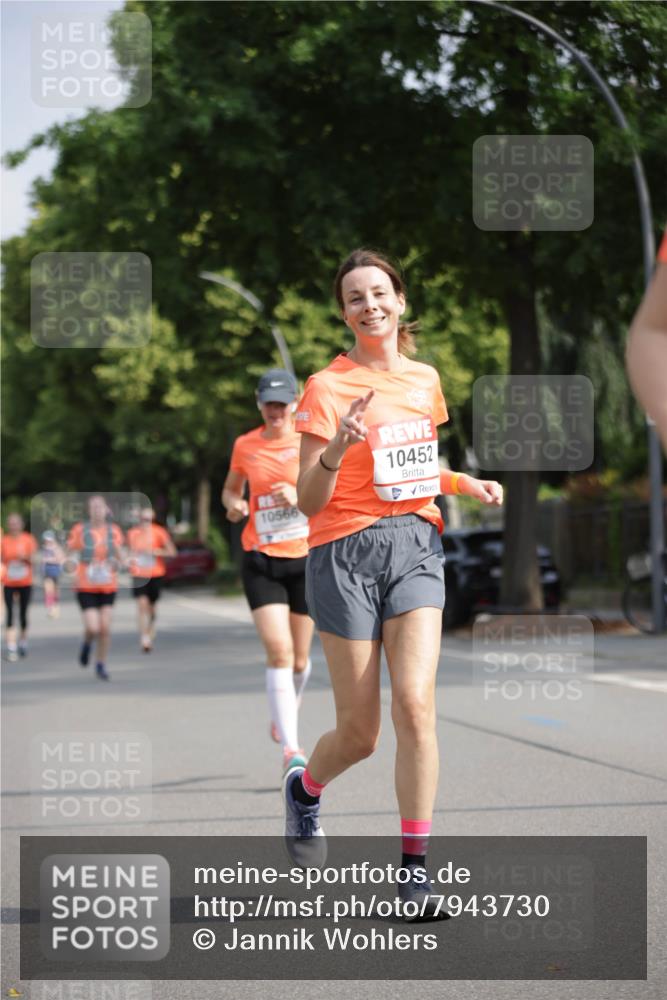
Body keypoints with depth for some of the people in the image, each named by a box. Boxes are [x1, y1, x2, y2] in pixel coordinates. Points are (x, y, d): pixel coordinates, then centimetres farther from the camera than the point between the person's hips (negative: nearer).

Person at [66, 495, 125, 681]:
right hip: (86, 587, -3)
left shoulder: (113, 530, 3)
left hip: (108, 587, 3)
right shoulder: (80, 530, -5)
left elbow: (122, 559, 9)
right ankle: (87, 643, 24)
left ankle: (101, 665, 18)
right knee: (93, 628, -12)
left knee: (105, 629, 0)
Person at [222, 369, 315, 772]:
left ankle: (285, 716, 40)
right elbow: (231, 488, 20)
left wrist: (300, 495, -20)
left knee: (300, 657, 10)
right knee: (279, 651, -16)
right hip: (261, 561, 0)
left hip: (305, 559, 0)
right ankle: (290, 747, -18)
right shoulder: (245, 446, 5)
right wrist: (234, 504, -2)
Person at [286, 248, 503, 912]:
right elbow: (309, 503, -7)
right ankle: (304, 787, 36)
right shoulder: (328, 388, -5)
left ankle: (416, 867, -7)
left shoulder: (424, 380, 12)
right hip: (347, 553, -3)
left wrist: (465, 483, 9)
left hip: (416, 546, 3)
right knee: (360, 733, 1)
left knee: (415, 705, -15)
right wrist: (337, 447, -25)